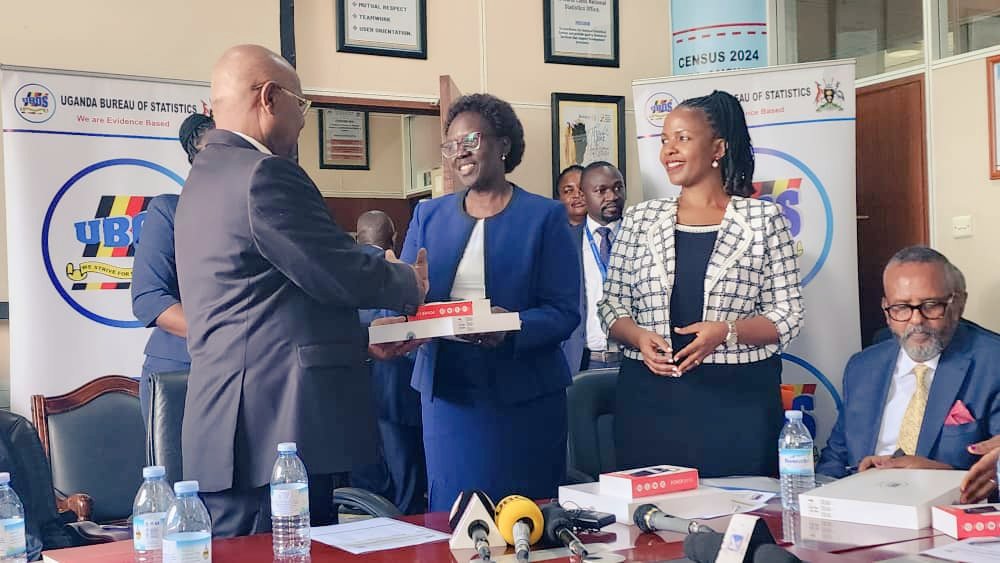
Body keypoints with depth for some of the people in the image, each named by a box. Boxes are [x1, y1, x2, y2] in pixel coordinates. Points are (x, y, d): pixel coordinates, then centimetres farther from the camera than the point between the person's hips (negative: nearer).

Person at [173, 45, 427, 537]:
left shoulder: (206, 175, 18)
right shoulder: (265, 174, -14)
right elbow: (341, 274, -13)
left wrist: (360, 340, 23)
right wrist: (409, 283, 6)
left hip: (224, 429, 10)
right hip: (280, 425, -10)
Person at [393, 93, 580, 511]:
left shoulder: (545, 217, 0)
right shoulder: (428, 216, 12)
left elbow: (564, 312, -7)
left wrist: (510, 330, -25)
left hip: (523, 394, -3)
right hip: (446, 389, 3)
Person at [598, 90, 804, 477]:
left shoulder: (763, 219, 3)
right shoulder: (640, 220, 10)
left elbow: (787, 316, 1)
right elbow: (612, 306, 11)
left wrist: (726, 331, -16)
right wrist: (639, 337, -10)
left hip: (739, 400, -2)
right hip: (649, 398, 2)